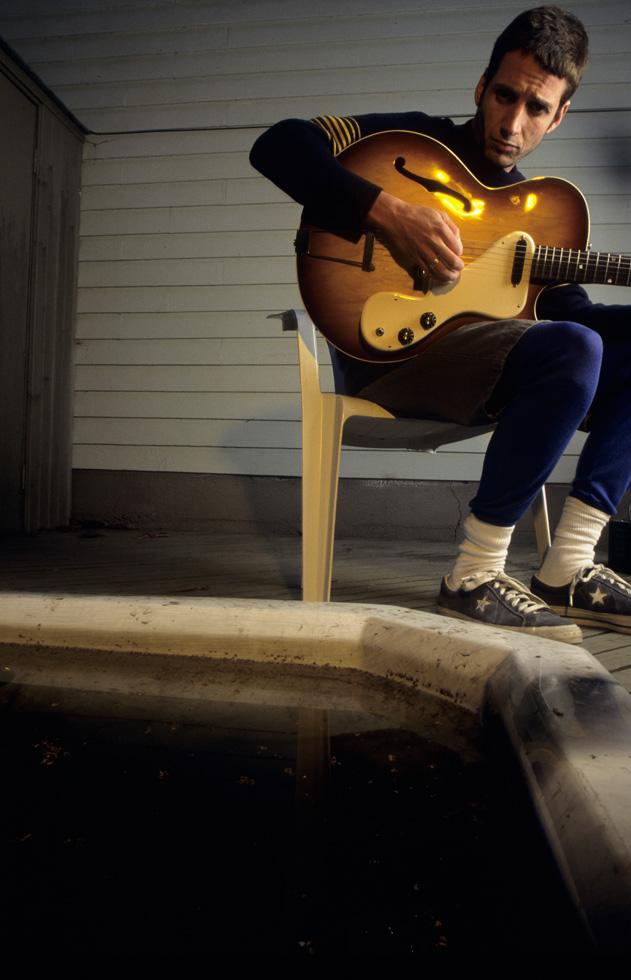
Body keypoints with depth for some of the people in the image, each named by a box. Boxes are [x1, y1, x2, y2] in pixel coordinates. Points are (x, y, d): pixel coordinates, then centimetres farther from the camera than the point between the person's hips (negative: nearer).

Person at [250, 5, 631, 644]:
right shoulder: (416, 142, 2)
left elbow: (569, 309, 12)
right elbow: (278, 146, -10)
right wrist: (388, 212, -23)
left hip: (479, 373, 7)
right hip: (385, 355, -7)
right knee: (574, 350, -28)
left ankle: (567, 569, -9)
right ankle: (473, 579, -20)